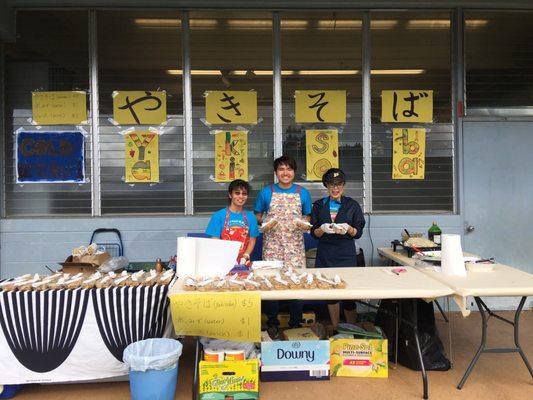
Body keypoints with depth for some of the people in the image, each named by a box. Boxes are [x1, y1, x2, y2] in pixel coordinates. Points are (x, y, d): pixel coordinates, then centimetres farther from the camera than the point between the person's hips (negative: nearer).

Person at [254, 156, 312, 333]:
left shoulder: (303, 193, 7)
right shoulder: (266, 192, 3)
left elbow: (306, 217, 14)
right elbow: (257, 215, 9)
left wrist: (306, 224, -8)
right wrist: (264, 223, -12)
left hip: (295, 246, 1)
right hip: (272, 246, -1)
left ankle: (295, 324, 18)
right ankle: (272, 323, 20)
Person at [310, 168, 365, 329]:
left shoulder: (352, 205, 3)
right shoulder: (319, 205, 6)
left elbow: (358, 233, 2)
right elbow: (314, 233, 3)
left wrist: (348, 229, -19)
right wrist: (323, 229, -18)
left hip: (346, 255, -2)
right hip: (325, 255, 2)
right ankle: (335, 329, 25)